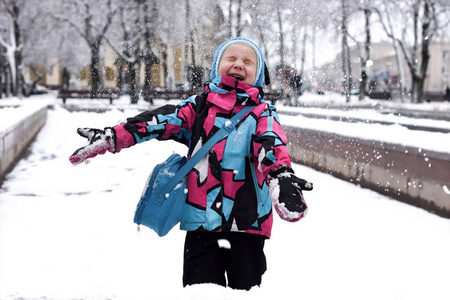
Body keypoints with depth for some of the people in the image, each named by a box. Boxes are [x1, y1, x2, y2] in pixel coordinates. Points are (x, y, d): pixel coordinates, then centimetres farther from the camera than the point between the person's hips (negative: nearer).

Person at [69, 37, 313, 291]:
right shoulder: (199, 107, 12)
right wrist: (112, 137, -12)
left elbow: (271, 143, -13)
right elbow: (161, 121, 1)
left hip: (248, 222, -1)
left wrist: (281, 174, -35)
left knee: (247, 288, 5)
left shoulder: (263, 113, 7)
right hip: (201, 221, 1)